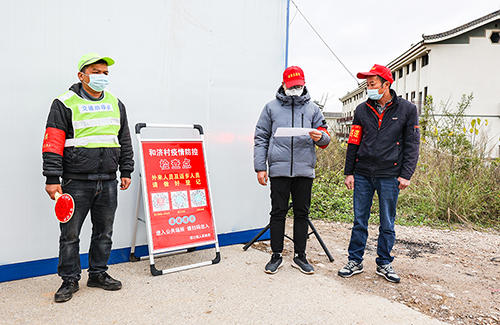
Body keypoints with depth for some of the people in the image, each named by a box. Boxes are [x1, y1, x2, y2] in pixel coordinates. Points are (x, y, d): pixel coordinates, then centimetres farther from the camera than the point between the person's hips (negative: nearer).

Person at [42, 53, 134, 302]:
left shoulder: (115, 103, 12)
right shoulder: (64, 104, -3)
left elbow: (124, 140, 17)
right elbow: (53, 143, -7)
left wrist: (126, 171, 13)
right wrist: (52, 179, -12)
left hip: (108, 181, 5)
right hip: (76, 181, -4)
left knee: (104, 232, 12)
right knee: (70, 234, 5)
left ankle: (98, 273, 29)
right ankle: (70, 279, 21)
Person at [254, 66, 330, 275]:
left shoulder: (312, 108, 14)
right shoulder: (271, 107, 10)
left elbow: (325, 139, 13)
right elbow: (261, 138, 8)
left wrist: (320, 137, -12)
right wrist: (260, 167, -1)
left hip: (304, 170, 2)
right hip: (279, 169, -1)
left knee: (302, 213, 8)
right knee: (278, 212, 4)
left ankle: (300, 256, 20)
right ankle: (276, 256, 16)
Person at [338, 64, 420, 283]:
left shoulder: (407, 109, 0)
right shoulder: (362, 110, 7)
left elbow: (412, 144, 1)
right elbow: (353, 143, 9)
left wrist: (406, 174, -6)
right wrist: (349, 172, 6)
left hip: (390, 176, -2)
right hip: (362, 174, 2)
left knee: (387, 224, 8)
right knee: (360, 220, 7)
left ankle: (384, 264, 23)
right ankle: (355, 261, 20)